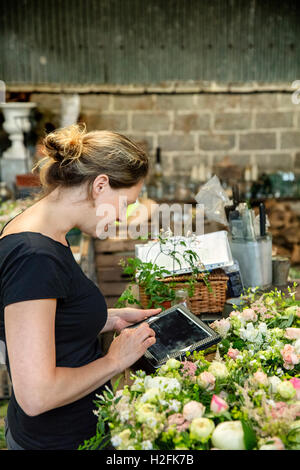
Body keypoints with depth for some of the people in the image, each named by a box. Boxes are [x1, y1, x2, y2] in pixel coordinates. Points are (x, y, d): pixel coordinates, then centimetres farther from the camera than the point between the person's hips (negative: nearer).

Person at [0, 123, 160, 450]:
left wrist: (111, 318, 3)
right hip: (60, 440, -8)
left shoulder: (43, 234, 0)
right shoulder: (35, 257, -29)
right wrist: (115, 360, -17)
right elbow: (36, 395, -30)